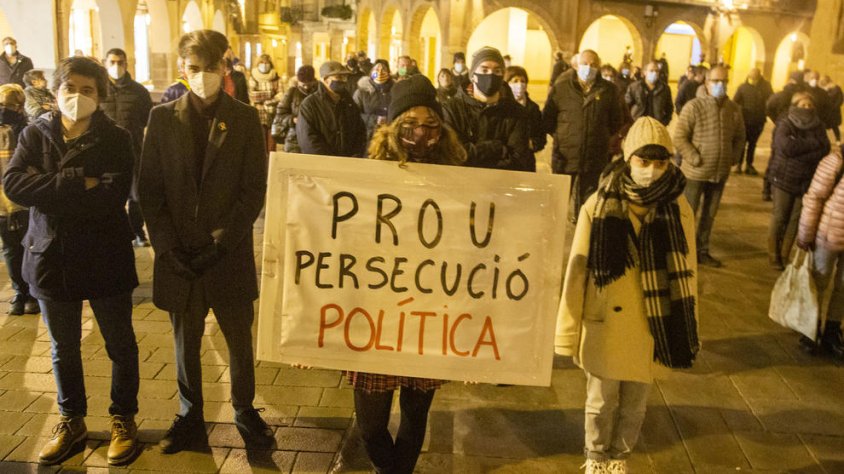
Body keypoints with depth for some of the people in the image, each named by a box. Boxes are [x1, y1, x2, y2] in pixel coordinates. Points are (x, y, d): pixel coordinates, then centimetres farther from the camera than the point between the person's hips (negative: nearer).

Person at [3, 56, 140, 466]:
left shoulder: (116, 140, -6)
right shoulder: (35, 135, 2)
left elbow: (113, 195, -21)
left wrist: (49, 189, -18)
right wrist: (79, 184, -22)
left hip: (105, 259, -2)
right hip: (51, 257, 3)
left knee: (120, 346, 11)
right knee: (63, 349, 17)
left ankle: (123, 419, 30)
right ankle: (71, 420, 35)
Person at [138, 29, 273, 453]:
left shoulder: (245, 119, 0)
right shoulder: (163, 117, 4)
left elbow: (255, 190, -4)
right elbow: (150, 188, 2)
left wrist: (221, 242, -13)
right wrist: (167, 245, -9)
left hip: (229, 255, -1)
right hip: (179, 256, 1)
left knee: (240, 340, 11)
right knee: (186, 344, 13)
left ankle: (244, 410, 31)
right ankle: (190, 417, 30)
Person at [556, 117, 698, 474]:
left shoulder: (679, 210, -6)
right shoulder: (598, 206, -12)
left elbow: (685, 275, 2)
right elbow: (577, 272, -8)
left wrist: (689, 333, 6)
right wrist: (567, 331, -6)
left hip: (651, 327, 2)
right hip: (604, 325, -2)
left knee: (634, 405, 18)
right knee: (602, 402, 16)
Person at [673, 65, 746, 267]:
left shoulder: (734, 109, 3)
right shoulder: (694, 106, -12)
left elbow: (739, 137, 15)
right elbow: (679, 137, -13)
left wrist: (733, 158, 3)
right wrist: (695, 159, -17)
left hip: (720, 173, 5)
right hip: (696, 172, -5)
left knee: (709, 215, 15)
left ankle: (702, 251, 28)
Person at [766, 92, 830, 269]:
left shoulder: (817, 125, 6)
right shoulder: (785, 124, -7)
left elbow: (825, 149, -7)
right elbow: (786, 146, -24)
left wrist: (801, 156, -21)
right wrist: (813, 143, -14)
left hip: (806, 181, 4)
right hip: (784, 178, -4)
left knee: (796, 219, 5)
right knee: (779, 218, 4)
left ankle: (785, 255, 16)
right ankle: (773, 255, 15)